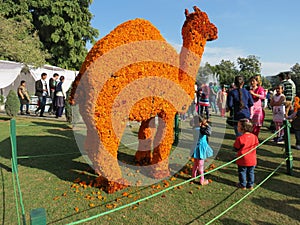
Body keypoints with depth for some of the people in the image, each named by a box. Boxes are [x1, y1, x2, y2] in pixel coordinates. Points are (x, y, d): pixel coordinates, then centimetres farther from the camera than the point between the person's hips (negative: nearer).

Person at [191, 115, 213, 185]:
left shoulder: (195, 128, -2)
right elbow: (209, 133, -39)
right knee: (200, 164, 4)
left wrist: (204, 125, 1)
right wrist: (207, 125, -26)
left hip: (196, 147, 7)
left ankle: (193, 176, 39)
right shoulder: (201, 129, -25)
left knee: (195, 163, 23)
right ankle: (202, 180, 17)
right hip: (201, 147, -7)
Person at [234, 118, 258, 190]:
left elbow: (236, 148, -13)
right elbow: (256, 146, 7)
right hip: (252, 160, 5)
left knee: (242, 172, 12)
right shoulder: (254, 137, -6)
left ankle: (243, 185, 21)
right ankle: (250, 185, 29)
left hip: (243, 160, -5)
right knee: (251, 172, 19)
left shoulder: (240, 138, -22)